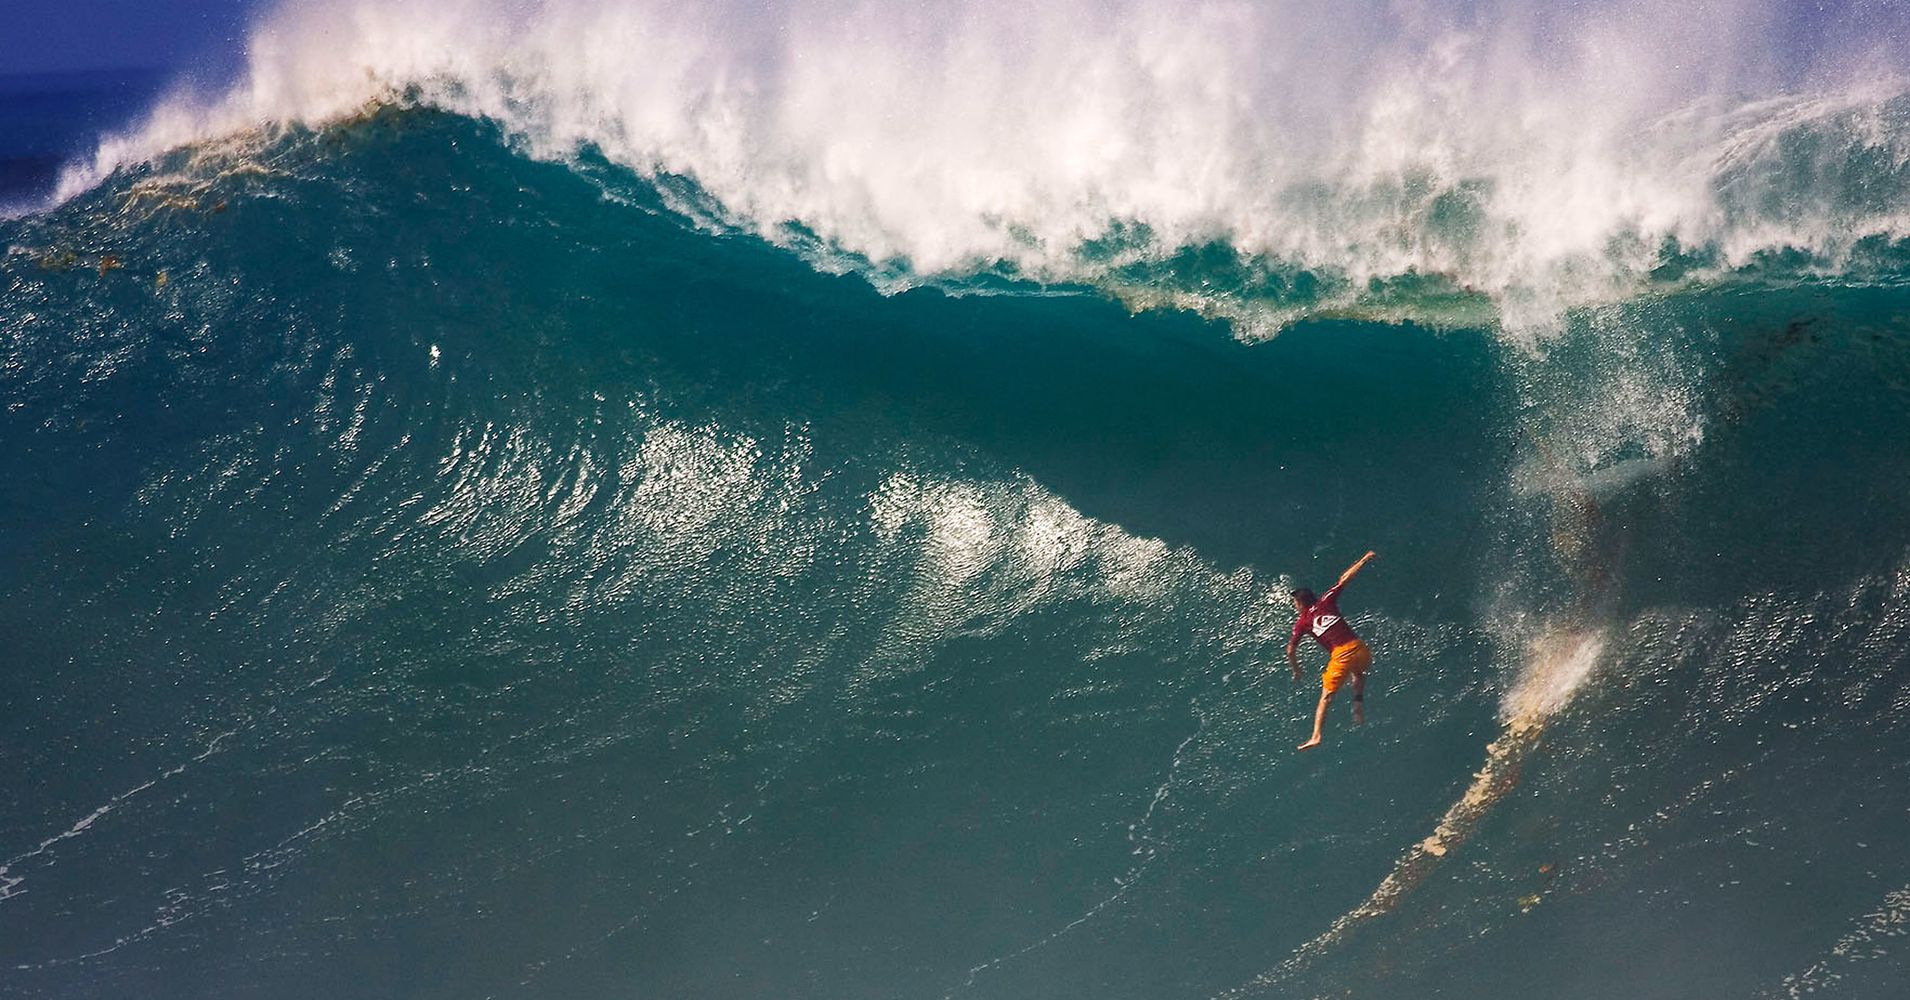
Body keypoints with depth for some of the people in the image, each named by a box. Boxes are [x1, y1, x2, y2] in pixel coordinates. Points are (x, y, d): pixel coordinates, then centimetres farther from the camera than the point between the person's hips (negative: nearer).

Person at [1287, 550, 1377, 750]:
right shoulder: (1326, 601, 14)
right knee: (1358, 672, 38)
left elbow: (1290, 651, 8)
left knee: (1326, 698, 7)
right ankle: (1358, 703, 15)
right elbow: (1344, 578, 17)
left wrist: (1296, 671, 24)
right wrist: (1364, 559, 25)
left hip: (1340, 656, -3)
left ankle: (1316, 736, -3)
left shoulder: (1302, 623, 11)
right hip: (1359, 649, 3)